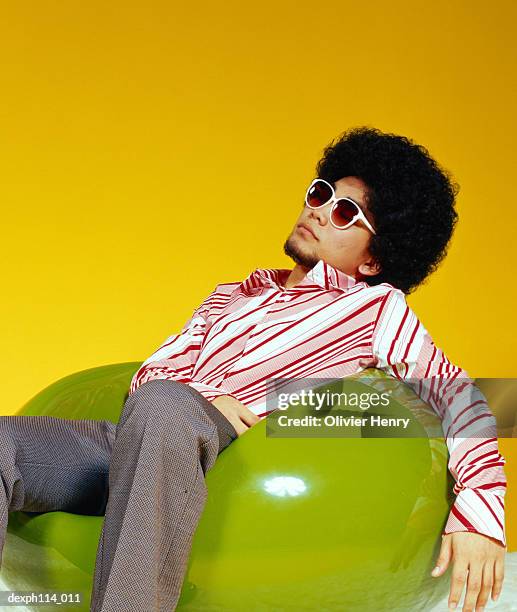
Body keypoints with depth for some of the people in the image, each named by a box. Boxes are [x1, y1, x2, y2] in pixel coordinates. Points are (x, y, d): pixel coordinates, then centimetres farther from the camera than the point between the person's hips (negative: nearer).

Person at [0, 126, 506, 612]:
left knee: (164, 405, -38)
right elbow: (152, 371, 20)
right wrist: (202, 396, -5)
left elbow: (455, 392, 5)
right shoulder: (231, 296, 31)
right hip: (137, 445, 6)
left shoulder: (378, 306, 17)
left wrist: (478, 513, -12)